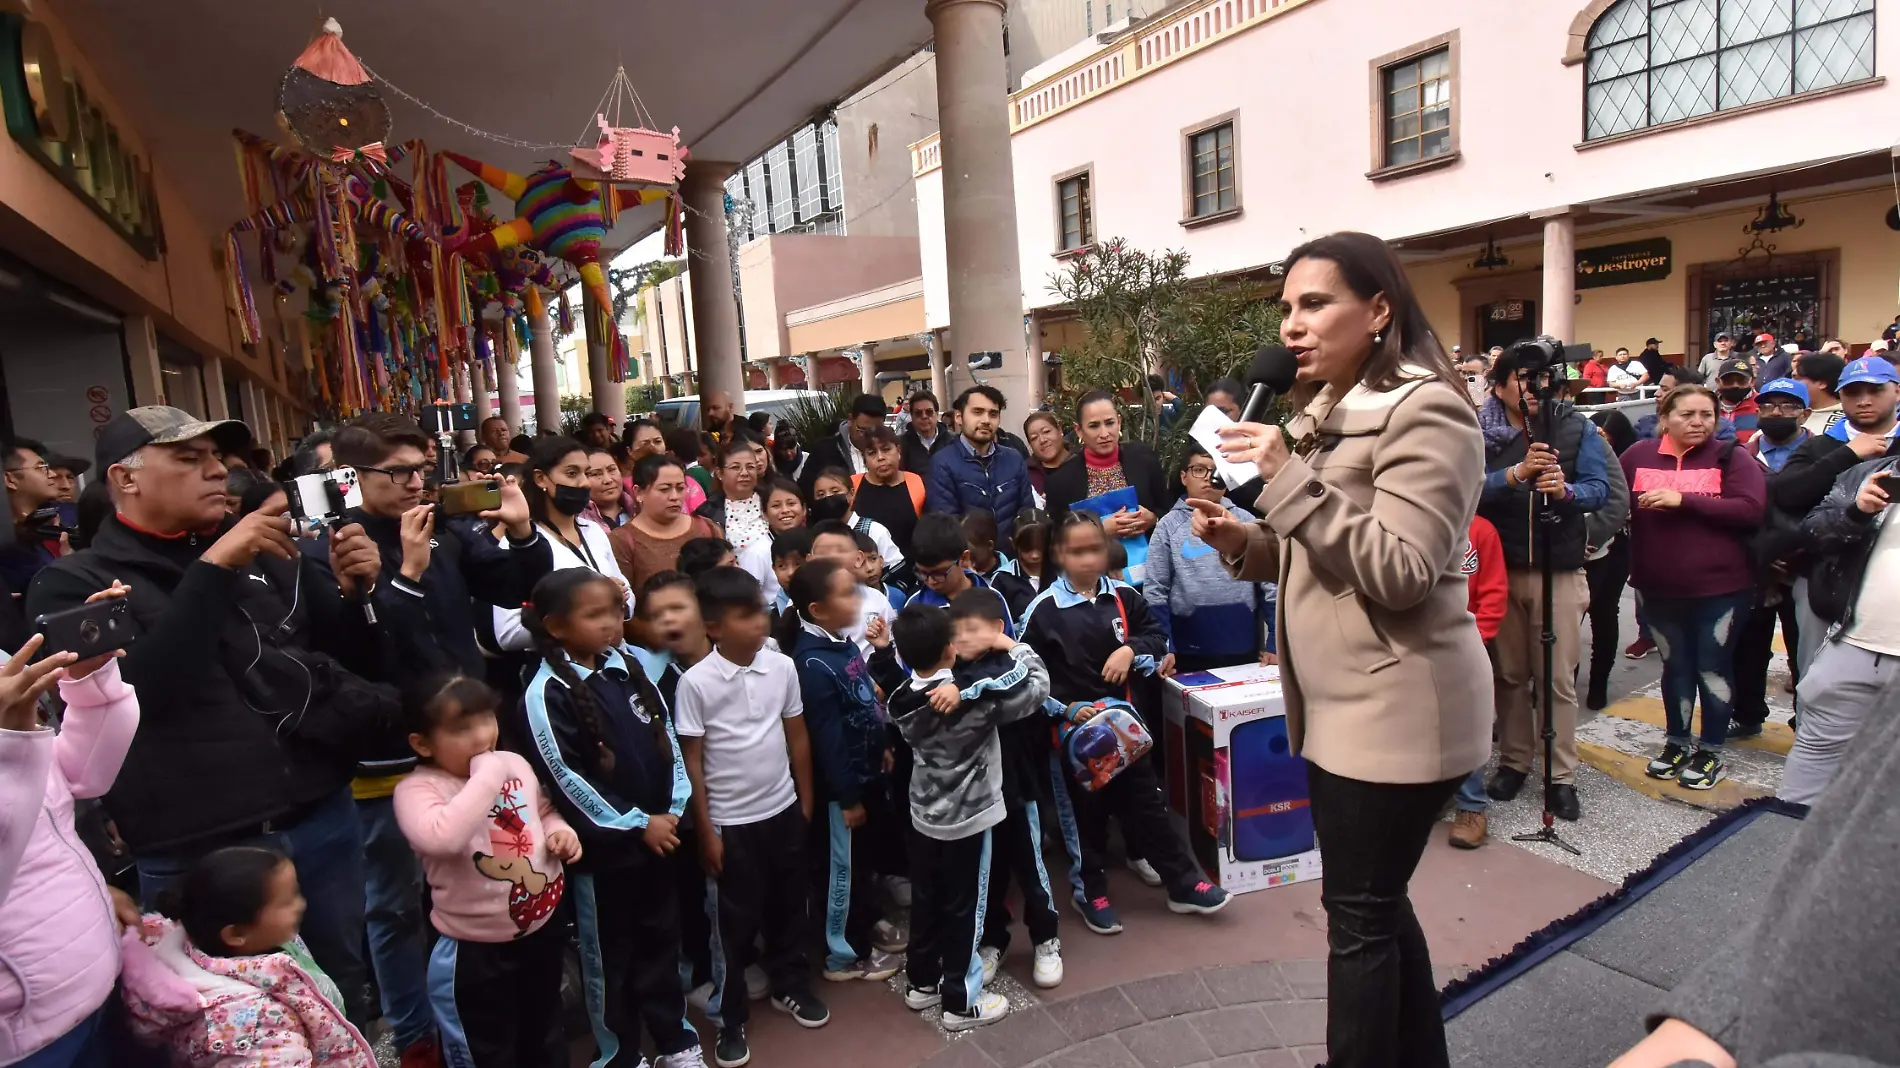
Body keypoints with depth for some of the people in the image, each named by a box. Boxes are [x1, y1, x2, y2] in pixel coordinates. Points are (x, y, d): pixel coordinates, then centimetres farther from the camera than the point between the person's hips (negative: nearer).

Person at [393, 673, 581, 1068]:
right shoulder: (418, 788, -19)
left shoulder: (514, 764, -1)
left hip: (542, 929, 6)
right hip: (476, 950, -5)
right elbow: (441, 838, -40)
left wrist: (560, 830, -5)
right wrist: (486, 776, -32)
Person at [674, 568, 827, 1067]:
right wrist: (705, 830, -8)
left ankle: (790, 985, 42)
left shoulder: (782, 666, -6)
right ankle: (731, 1018, 28)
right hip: (731, 821, -4)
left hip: (784, 810, 4)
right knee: (736, 920, 10)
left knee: (788, 906, 19)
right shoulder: (696, 683, -17)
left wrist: (806, 800, 8)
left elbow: (797, 736, 4)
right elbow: (691, 760, -10)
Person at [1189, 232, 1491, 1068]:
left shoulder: (1424, 411, -14)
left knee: (1358, 917, 3)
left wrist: (1289, 479, -25)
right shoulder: (1324, 411, 14)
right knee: (1376, 905, 19)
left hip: (1396, 708, -9)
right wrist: (1243, 541, 0)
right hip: (1342, 702, 9)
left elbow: (1398, 571, -22)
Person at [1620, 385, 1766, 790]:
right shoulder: (1639, 456, 2)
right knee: (1675, 666, 15)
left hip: (1720, 587, -2)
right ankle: (1677, 742, 30)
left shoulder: (1732, 458, -5)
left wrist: (1683, 500, -21)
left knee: (1713, 667, 7)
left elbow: (1750, 509, -17)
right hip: (1658, 587, 3)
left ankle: (1712, 751, 22)